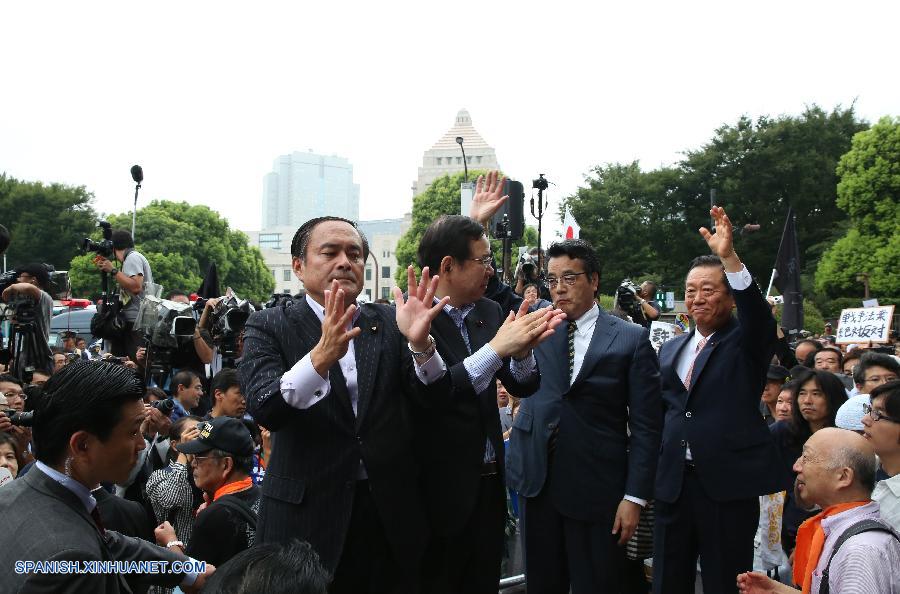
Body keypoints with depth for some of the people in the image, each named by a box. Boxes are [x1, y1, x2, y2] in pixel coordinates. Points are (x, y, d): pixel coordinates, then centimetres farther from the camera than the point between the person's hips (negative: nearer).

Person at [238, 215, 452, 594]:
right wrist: (322, 354, -33)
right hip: (306, 510, -2)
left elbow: (432, 397, -3)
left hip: (390, 511, 3)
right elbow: (264, 409, -17)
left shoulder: (389, 322, 6)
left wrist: (419, 341, -23)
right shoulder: (268, 327, -2)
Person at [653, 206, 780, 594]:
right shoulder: (670, 350, 15)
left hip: (729, 484, -5)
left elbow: (758, 313, -22)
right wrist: (657, 468, 10)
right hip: (673, 483, 5)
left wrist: (729, 257, -35)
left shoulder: (747, 342, 0)